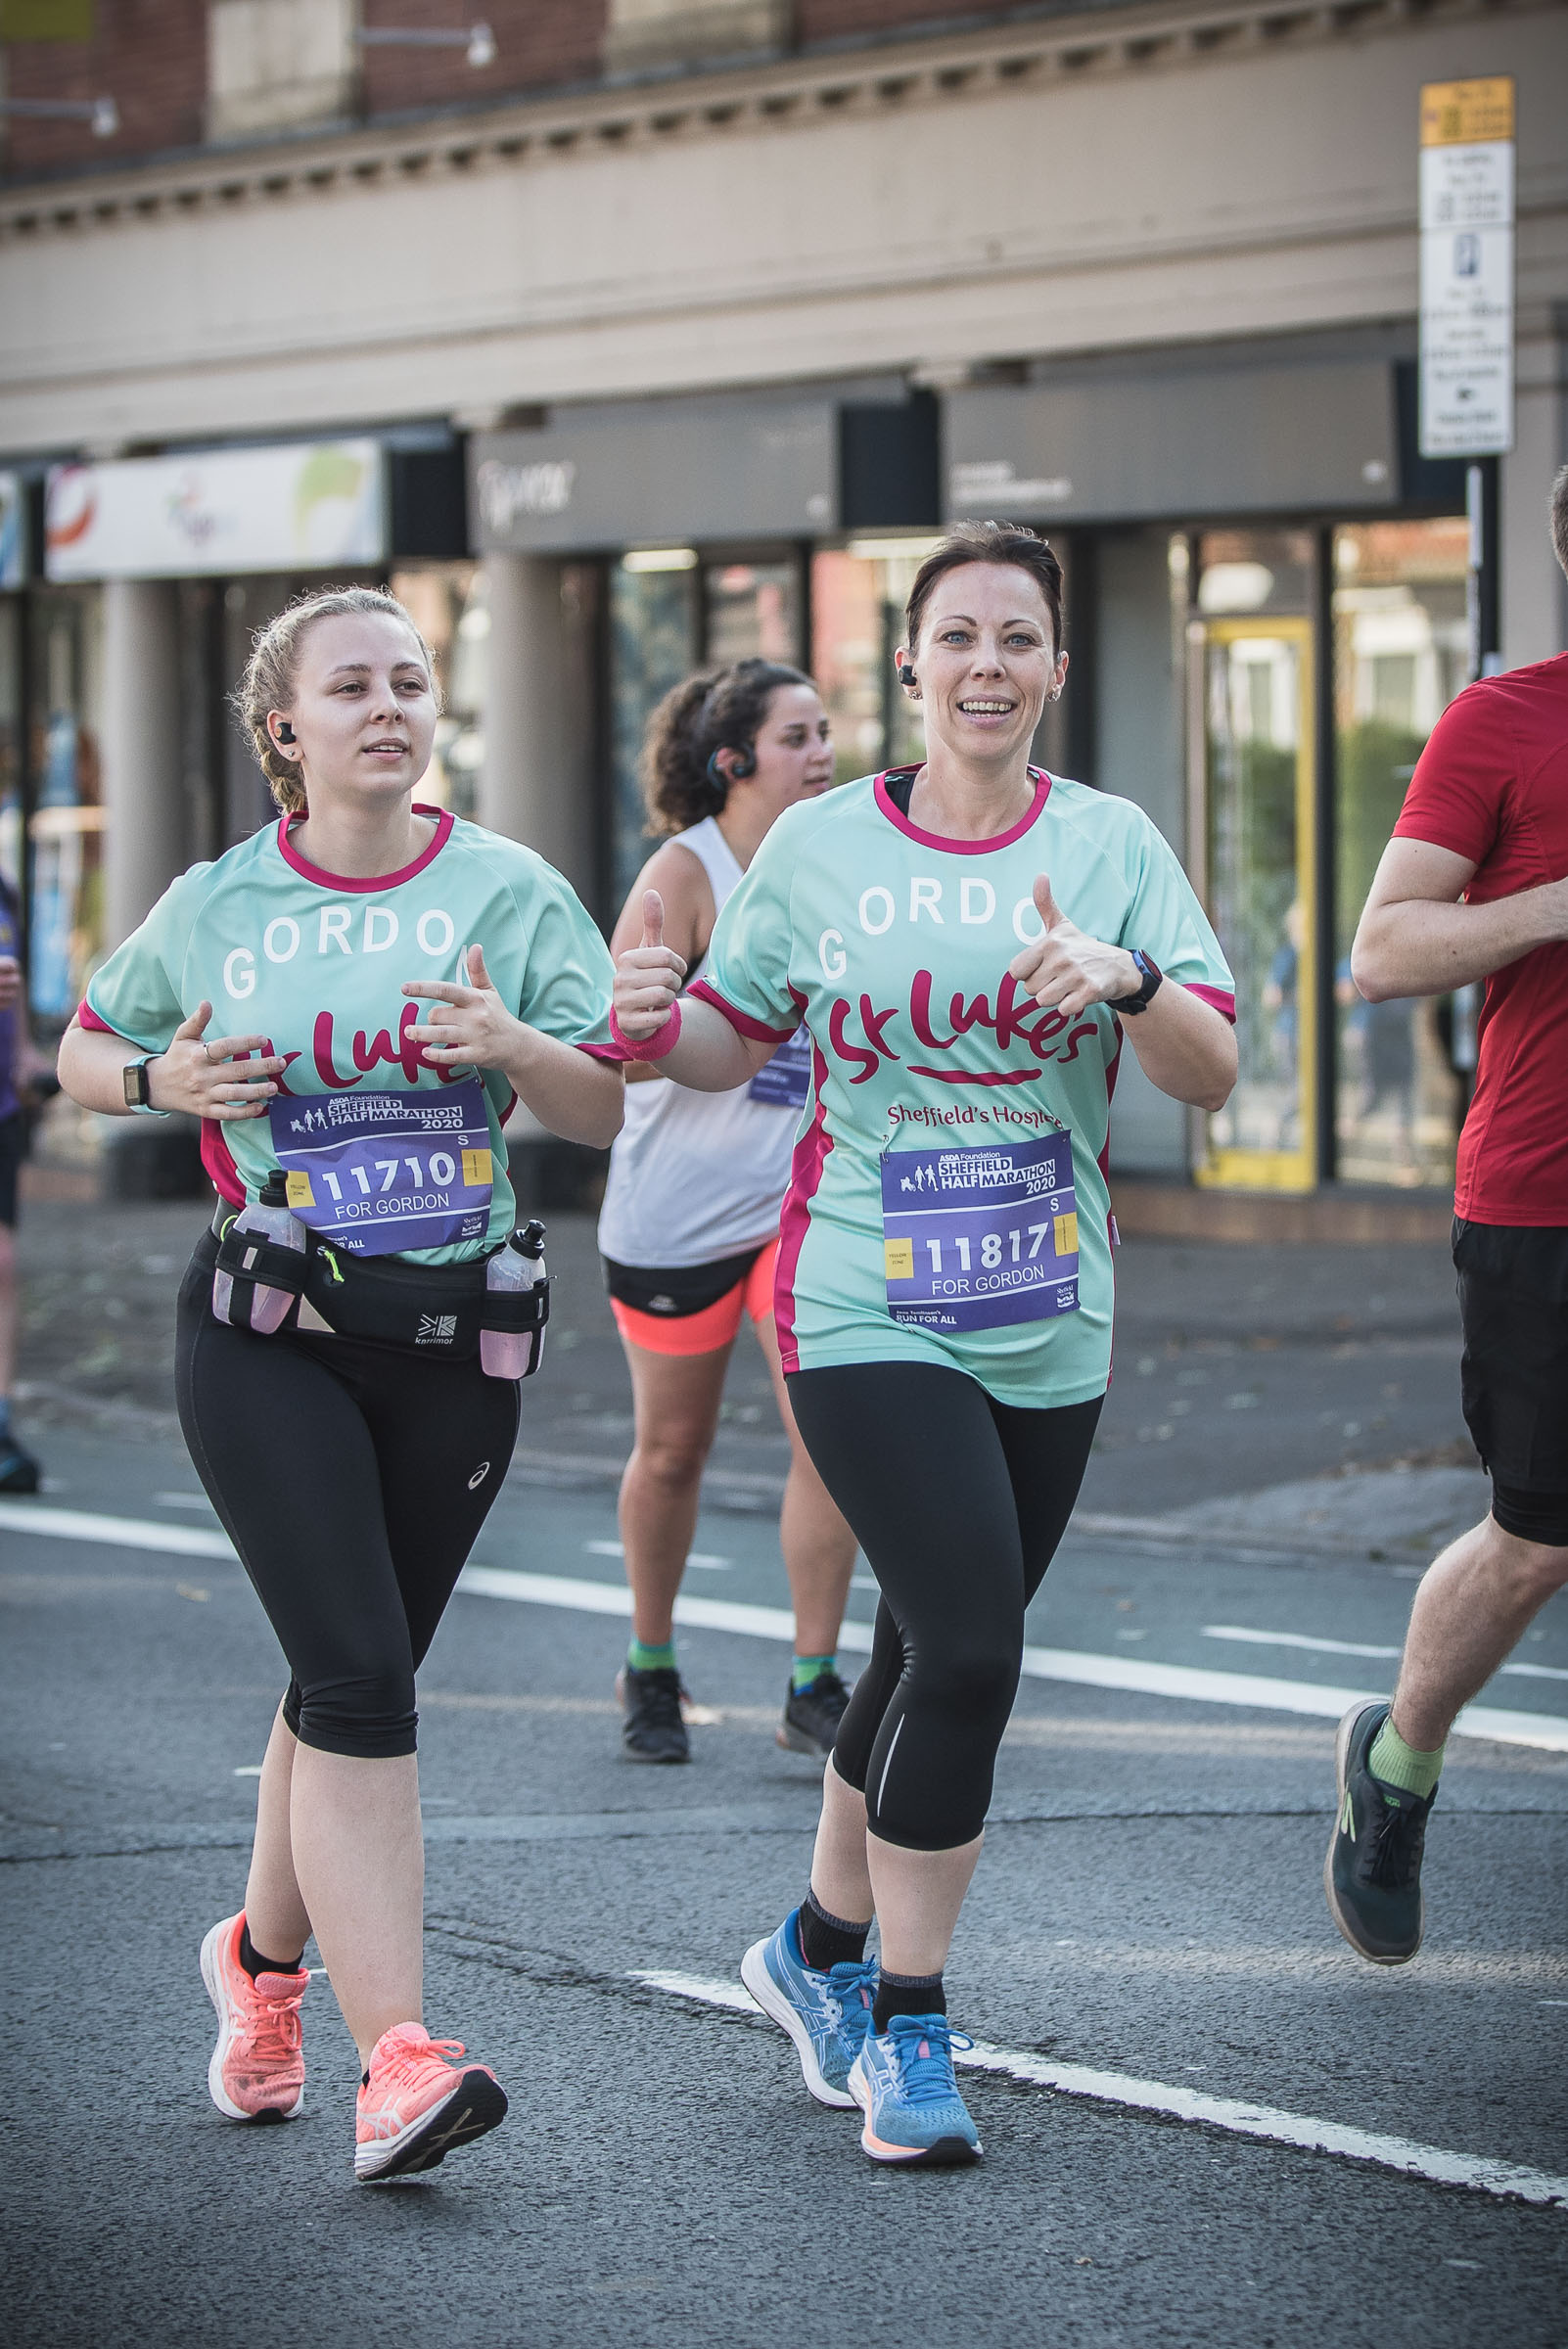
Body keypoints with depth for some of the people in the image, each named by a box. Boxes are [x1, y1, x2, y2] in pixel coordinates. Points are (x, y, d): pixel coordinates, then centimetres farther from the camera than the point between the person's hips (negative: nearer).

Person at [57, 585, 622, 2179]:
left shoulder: (509, 892, 2)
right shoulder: (213, 909, 3)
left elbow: (606, 1112, 0)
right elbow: (82, 1053, 17)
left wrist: (514, 1047, -20)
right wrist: (161, 1082, -4)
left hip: (454, 1342, 2)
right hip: (268, 1335, -2)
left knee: (349, 1684, 12)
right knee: (358, 1675, -16)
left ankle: (265, 1956, 39)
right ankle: (397, 2058, -21)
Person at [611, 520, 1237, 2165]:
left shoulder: (1111, 843, 2)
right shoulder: (819, 845, -1)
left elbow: (1211, 1075, -3)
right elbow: (731, 1045, 8)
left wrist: (1126, 980, -22)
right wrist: (655, 1027, -14)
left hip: (1050, 1330, 3)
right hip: (865, 1316, -3)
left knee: (935, 1656, 14)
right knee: (966, 1652, -15)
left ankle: (823, 1945, 37)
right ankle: (906, 2028, -3)